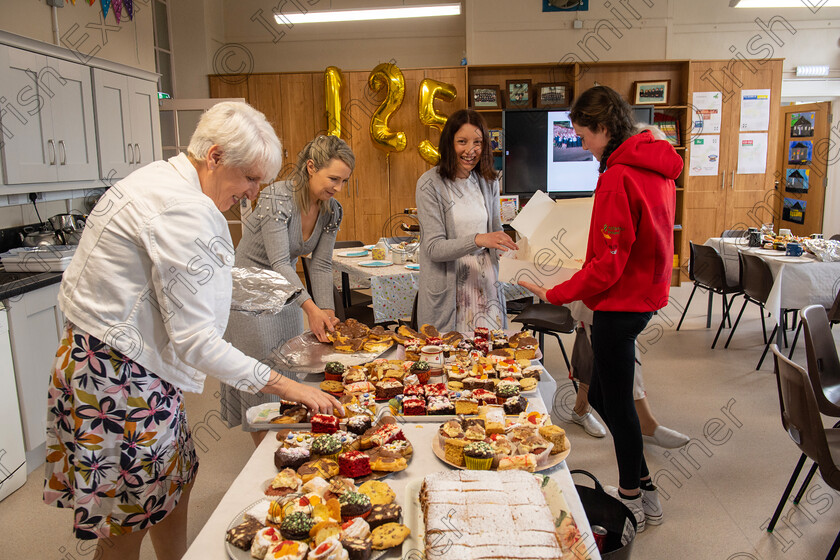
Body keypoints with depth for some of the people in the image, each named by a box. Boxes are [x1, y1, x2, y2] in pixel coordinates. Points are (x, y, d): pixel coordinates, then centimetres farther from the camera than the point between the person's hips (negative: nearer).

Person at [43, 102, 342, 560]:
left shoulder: (156, 179, 10)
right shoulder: (185, 210, -24)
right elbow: (195, 342, -24)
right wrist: (283, 385, -21)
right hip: (121, 381, -10)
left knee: (175, 482, 20)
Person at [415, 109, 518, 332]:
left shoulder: (488, 181, 7)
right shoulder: (430, 184, -9)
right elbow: (434, 248, -15)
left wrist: (507, 249, -4)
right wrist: (477, 240, -28)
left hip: (485, 282, 4)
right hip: (448, 291, -4)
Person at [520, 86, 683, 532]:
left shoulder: (618, 177, -21)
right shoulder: (655, 165, 9)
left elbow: (608, 265, -22)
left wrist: (556, 294, -15)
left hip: (621, 304, -10)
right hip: (645, 292, 10)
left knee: (617, 403, 6)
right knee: (602, 394, 19)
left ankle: (633, 504, 23)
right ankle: (643, 492, 31)